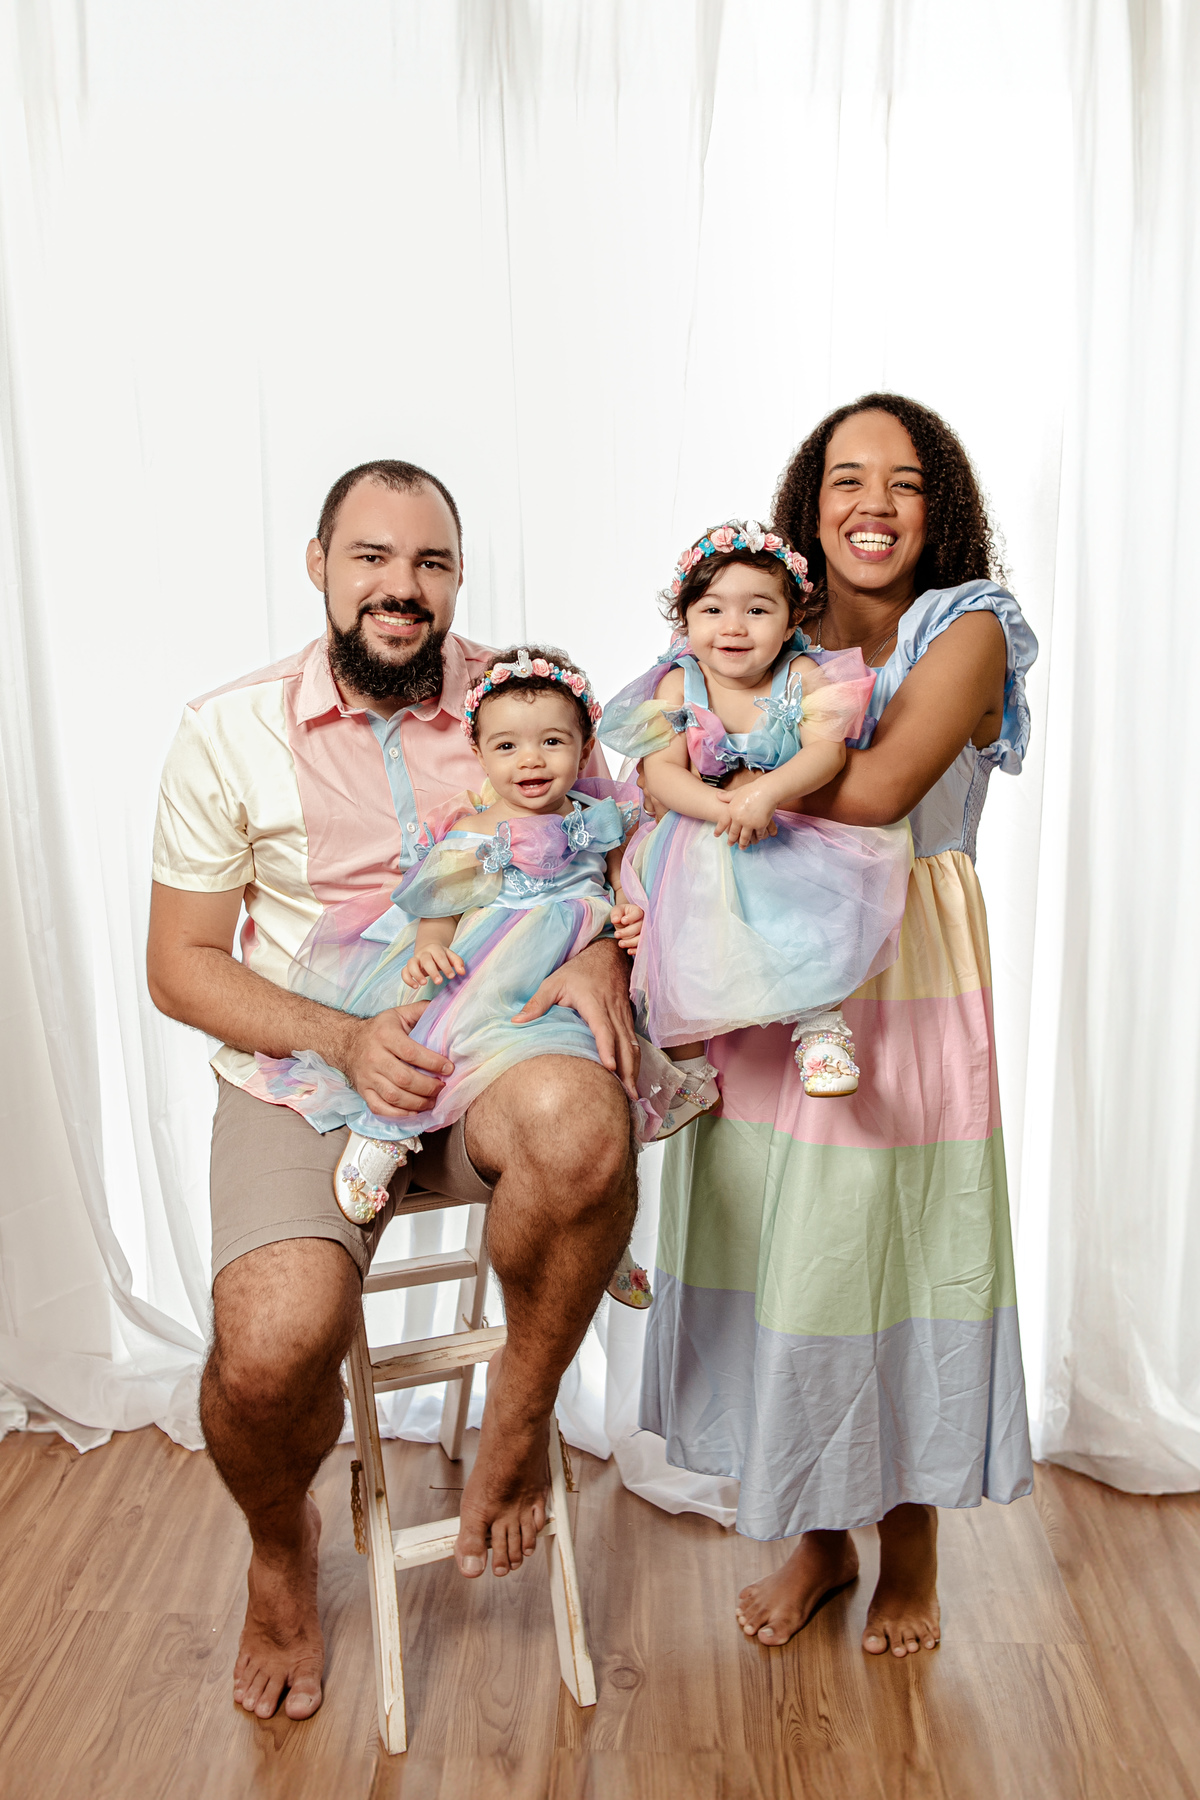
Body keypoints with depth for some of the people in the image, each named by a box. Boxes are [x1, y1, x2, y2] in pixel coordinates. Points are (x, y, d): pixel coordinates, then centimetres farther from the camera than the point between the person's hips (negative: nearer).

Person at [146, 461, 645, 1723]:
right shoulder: (229, 734, 0)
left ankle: (521, 1407, -4)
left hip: (491, 1052, 1)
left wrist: (605, 952, -15)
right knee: (273, 1341, -25)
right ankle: (281, 1548, 14)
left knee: (579, 1124, -35)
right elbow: (181, 964, 1)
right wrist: (345, 1039, -15)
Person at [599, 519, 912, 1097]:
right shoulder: (677, 685, -3)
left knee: (816, 902, -28)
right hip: (698, 838, 1)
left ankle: (822, 1020, -8)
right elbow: (661, 773, -14)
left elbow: (827, 752, -20)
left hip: (792, 837, -1)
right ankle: (684, 1057, 7)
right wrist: (721, 806, -32)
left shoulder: (802, 676, -6)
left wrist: (765, 792, -38)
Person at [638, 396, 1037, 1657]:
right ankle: (820, 1537, 31)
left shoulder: (966, 630, -2)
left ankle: (909, 1549, 30)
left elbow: (875, 788, -18)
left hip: (906, 975, -3)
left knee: (892, 1249, 5)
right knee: (784, 1251, 8)